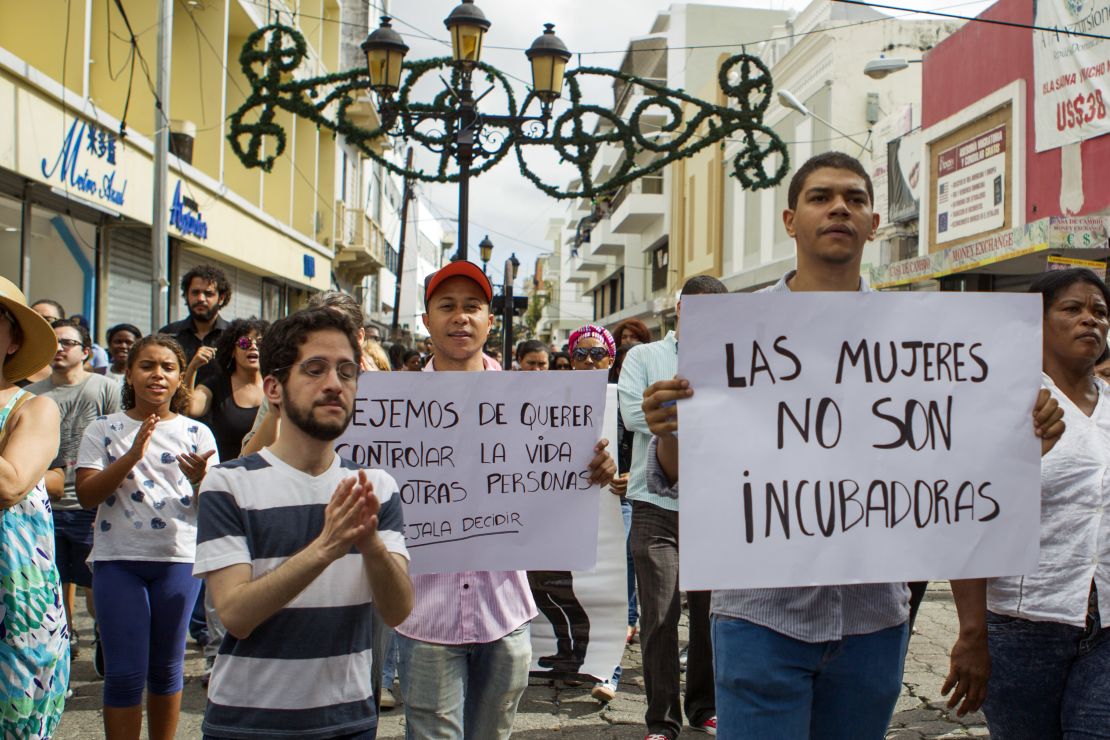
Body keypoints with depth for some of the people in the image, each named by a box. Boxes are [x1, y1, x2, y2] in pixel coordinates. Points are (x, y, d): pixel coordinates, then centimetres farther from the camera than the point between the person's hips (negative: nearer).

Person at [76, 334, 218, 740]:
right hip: (118, 559, -1)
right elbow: (86, 494, -6)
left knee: (166, 668, 11)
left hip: (178, 559, 1)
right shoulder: (104, 429, 4)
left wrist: (199, 478, -20)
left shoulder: (197, 432, 5)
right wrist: (132, 455, -18)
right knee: (124, 673, -2)